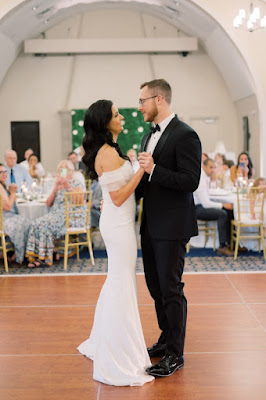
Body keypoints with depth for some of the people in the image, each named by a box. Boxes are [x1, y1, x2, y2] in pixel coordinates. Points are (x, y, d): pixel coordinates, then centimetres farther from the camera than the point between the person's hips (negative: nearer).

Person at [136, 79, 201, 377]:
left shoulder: (184, 135, -13)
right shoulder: (149, 137, 14)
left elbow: (190, 181, -20)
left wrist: (154, 169, -25)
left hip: (172, 227, -9)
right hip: (151, 225, 9)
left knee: (170, 289, 0)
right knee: (155, 286, 17)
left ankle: (175, 354, 13)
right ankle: (166, 339, 34)